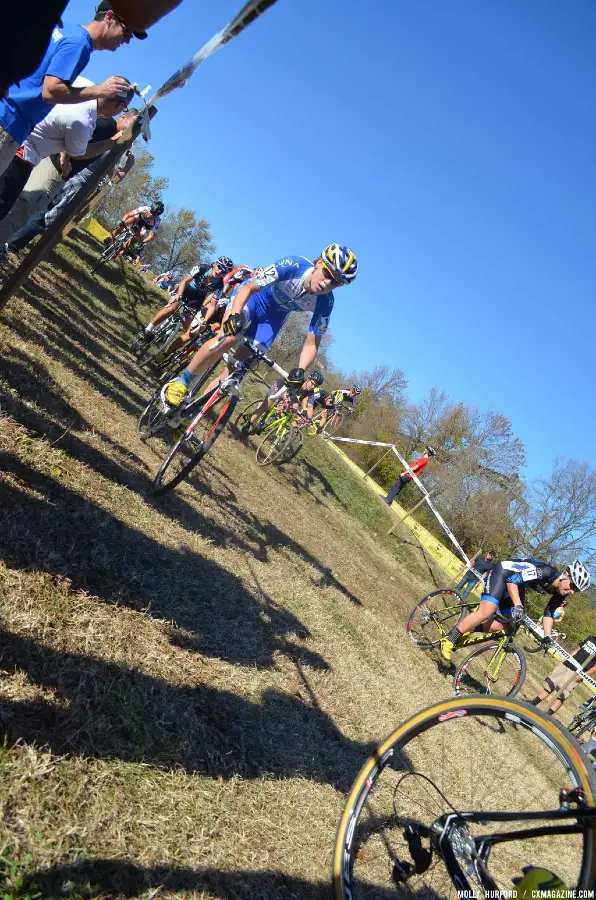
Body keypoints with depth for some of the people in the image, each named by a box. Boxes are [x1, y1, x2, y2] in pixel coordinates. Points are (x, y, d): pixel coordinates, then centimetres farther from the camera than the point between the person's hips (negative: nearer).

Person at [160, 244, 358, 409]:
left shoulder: (325, 303, -24)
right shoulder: (293, 265, -34)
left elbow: (311, 344, -17)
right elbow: (248, 288, -31)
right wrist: (234, 316, -48)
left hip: (273, 316, 3)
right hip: (253, 296, -3)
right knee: (228, 338, -30)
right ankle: (180, 382, -13)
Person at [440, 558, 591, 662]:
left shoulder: (560, 593, -9)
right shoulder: (545, 571, -34)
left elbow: (549, 613, 3)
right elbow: (512, 579, -34)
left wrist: (547, 638, -5)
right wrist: (518, 606, -42)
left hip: (518, 584, 9)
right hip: (503, 573, -8)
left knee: (501, 625, 2)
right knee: (486, 613, -25)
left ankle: (467, 628, 21)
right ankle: (449, 640, -16)